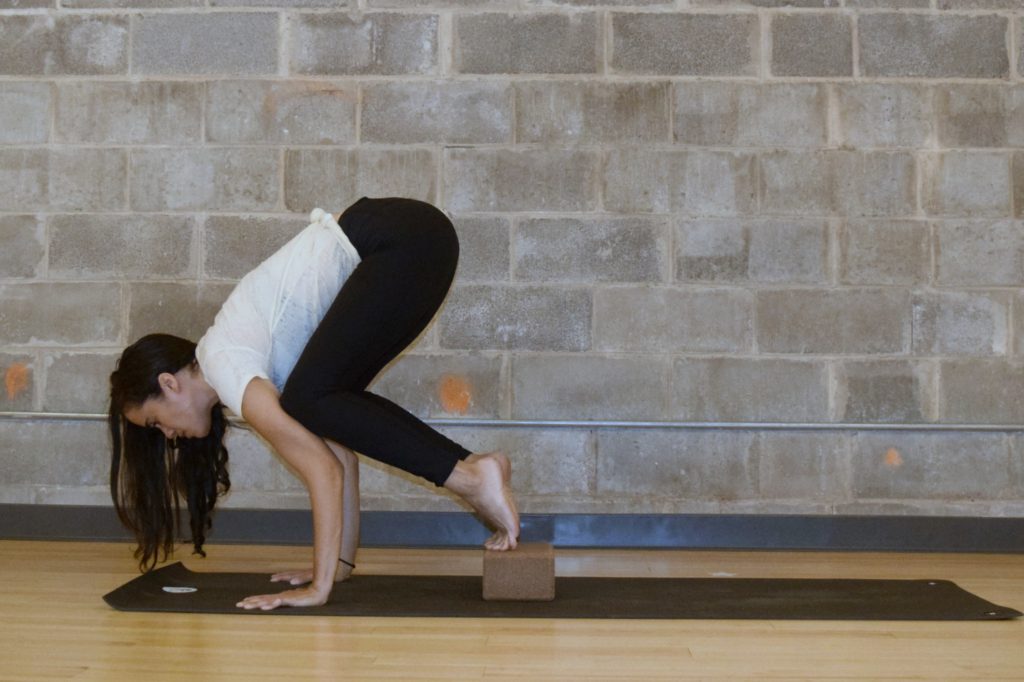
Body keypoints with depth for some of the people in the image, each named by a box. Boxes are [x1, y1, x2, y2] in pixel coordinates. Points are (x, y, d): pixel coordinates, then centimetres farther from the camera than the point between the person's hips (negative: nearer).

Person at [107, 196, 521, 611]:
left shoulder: (224, 367, -8)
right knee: (334, 406, 8)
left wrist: (320, 587, -11)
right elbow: (339, 455, 16)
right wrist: (342, 563, 17)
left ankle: (469, 476, -13)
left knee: (310, 401, -12)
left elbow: (325, 472, -15)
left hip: (406, 240, -9)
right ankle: (473, 467, 6)